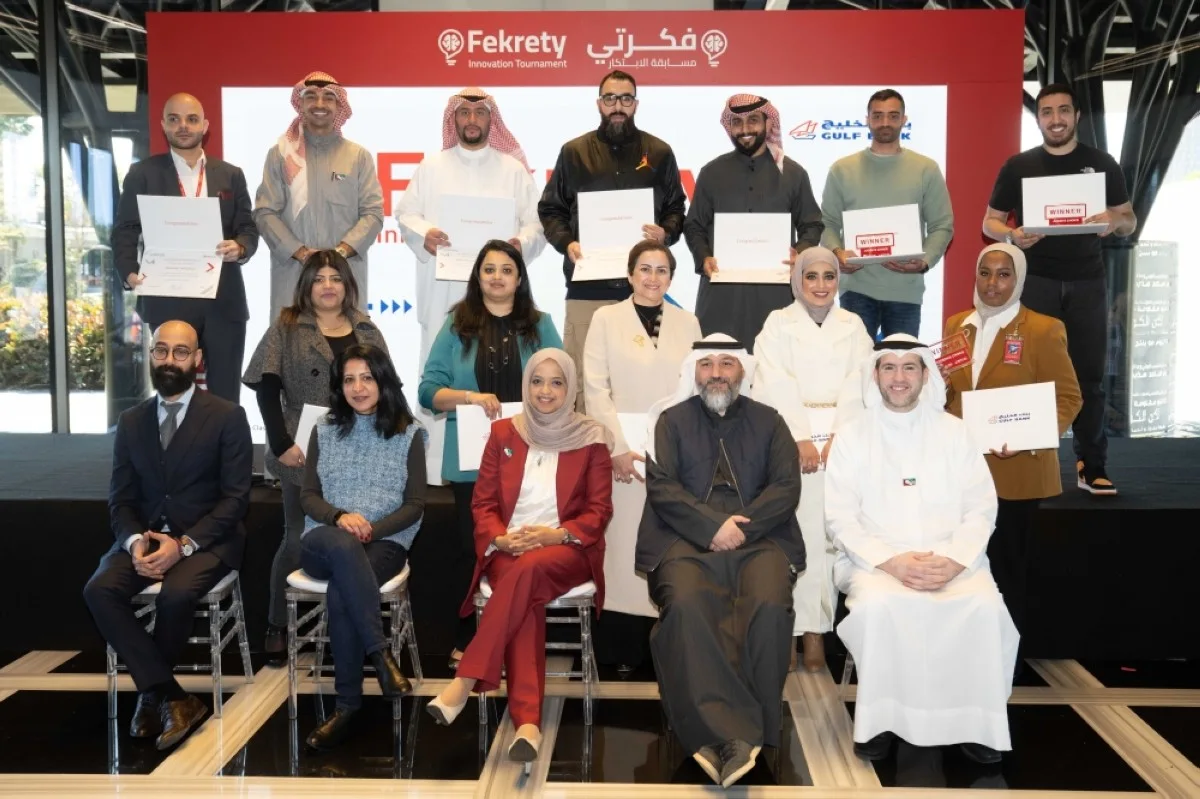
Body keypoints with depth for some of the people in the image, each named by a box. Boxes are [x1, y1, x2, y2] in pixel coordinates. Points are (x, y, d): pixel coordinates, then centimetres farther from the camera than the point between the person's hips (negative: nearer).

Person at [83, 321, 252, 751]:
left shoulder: (227, 417, -4)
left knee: (175, 595, -32)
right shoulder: (131, 421, 10)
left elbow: (235, 498, -9)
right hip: (146, 537, 4)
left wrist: (183, 544, -21)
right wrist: (135, 541, -15)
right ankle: (174, 698, -18)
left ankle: (152, 693, -3)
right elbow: (121, 498, 7)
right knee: (99, 590, -24)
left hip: (206, 540, -4)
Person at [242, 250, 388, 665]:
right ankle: (277, 625, 16)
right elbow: (267, 389, -4)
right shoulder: (286, 328, 4)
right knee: (298, 538, 2)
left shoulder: (367, 332, 12)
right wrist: (281, 444, -13)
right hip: (304, 454, -2)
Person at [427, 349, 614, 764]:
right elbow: (483, 503, 8)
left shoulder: (591, 438, 4)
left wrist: (555, 534, -17)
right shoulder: (503, 433, 10)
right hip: (508, 551, 2)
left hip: (567, 550, -1)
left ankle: (466, 681, -34)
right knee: (525, 598, -33)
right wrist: (502, 537, -13)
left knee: (530, 569, -36)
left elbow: (600, 511, 1)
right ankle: (527, 722, -39)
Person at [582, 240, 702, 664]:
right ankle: (620, 649, 8)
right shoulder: (607, 319, 6)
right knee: (625, 545, -1)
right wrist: (616, 447, -10)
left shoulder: (688, 322, 12)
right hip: (625, 452, -2)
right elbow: (595, 389, -1)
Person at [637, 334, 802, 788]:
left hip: (758, 540, 1)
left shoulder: (768, 421, 16)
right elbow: (661, 486, 0)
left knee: (770, 608, -30)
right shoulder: (672, 419, 13)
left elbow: (786, 487, 5)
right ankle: (732, 733, -33)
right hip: (687, 540, -1)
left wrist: (742, 527, -11)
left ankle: (736, 735, -23)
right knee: (685, 606, -33)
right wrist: (713, 527, -12)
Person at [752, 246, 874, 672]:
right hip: (793, 439, -2)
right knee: (801, 530, -7)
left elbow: (859, 384, 3)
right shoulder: (778, 323, 8)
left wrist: (839, 435, -10)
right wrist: (801, 439, -12)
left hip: (843, 439, 2)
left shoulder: (853, 325, 15)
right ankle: (809, 629, -4)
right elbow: (775, 385, -3)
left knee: (834, 532, -4)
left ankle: (817, 625, 0)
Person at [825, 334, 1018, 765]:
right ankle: (881, 719, -16)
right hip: (876, 561, -1)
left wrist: (954, 560, -12)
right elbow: (841, 517, -1)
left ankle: (975, 721, -10)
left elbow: (981, 507, 5)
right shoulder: (851, 436, 6)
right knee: (878, 606, -33)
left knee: (985, 607, -28)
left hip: (953, 561, 2)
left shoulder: (954, 431, 10)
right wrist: (891, 561, -15)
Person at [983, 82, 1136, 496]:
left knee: (1089, 374, 3)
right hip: (1035, 282, -1)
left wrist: (1115, 221, -15)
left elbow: (1130, 221, 9)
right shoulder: (1018, 166, 4)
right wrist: (1011, 235, -16)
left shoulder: (1102, 164, 7)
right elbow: (990, 222, 6)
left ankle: (1092, 467, 9)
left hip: (1087, 282, 1)